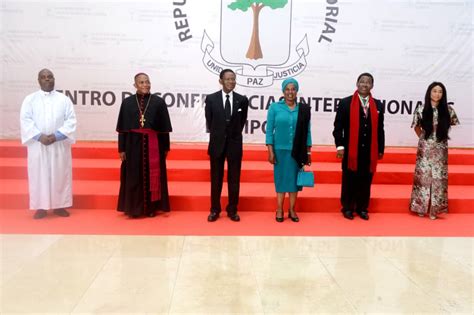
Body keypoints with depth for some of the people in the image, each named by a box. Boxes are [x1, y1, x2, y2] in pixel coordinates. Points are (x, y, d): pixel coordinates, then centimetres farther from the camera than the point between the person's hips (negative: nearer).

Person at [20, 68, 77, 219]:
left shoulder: (64, 99, 7)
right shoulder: (30, 99, 6)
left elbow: (71, 120, -1)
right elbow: (25, 120, -3)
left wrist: (57, 135, -14)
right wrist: (39, 136, -16)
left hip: (59, 144, 0)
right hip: (37, 144, 0)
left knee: (60, 175, 3)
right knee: (39, 175, 2)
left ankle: (59, 205, 13)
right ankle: (41, 207, 10)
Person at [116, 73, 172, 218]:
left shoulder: (159, 102, 0)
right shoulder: (127, 103, 3)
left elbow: (164, 127, 2)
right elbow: (122, 127, 4)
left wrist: (166, 147, 2)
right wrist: (121, 148, 0)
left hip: (153, 145, -1)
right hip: (133, 144, 1)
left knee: (152, 177, 5)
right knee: (134, 177, 6)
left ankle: (151, 207, 17)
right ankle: (134, 208, 17)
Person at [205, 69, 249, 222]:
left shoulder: (242, 100, -1)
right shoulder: (211, 99, -2)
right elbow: (209, 121, 8)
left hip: (235, 144, 1)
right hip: (217, 143, 0)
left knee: (234, 179, 6)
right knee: (216, 178, 8)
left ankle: (232, 210, 18)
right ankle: (215, 210, 19)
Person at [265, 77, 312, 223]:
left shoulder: (304, 109, 2)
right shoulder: (274, 107, -2)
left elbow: (307, 132, 5)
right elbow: (269, 130, -2)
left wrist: (308, 152, 4)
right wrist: (270, 151, -7)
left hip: (297, 151, 1)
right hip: (280, 150, -1)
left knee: (294, 178, 7)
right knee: (281, 178, 6)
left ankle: (292, 210, 17)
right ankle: (279, 210, 16)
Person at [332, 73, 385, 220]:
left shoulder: (378, 105, 9)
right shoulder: (345, 103, -1)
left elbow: (380, 129, 9)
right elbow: (338, 126, -4)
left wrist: (381, 149, 7)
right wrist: (340, 146, -11)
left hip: (370, 151, 3)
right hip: (351, 150, -3)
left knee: (366, 181, 9)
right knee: (349, 181, 6)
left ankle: (362, 208, 22)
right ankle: (348, 208, 20)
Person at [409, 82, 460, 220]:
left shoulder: (448, 110, -2)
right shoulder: (421, 109, -3)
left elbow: (453, 124, 14)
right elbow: (416, 127, 10)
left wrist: (441, 134, 12)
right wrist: (424, 138, 10)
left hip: (440, 149, 1)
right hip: (425, 148, -1)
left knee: (438, 178, 2)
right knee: (423, 176, 3)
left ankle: (435, 209, 12)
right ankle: (421, 207, 15)